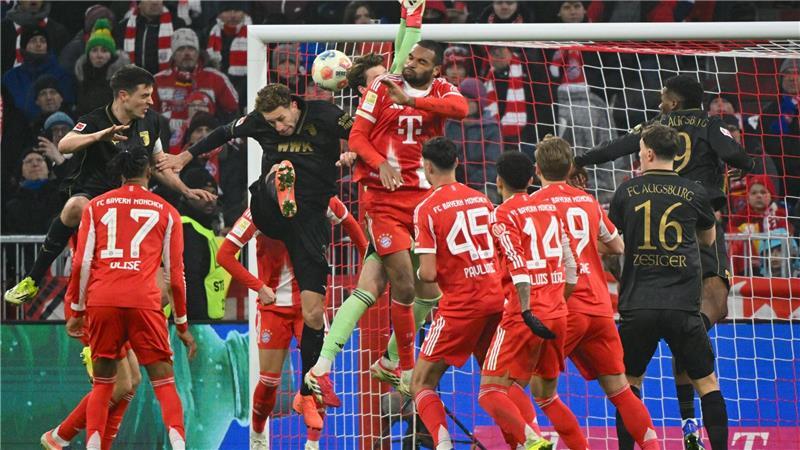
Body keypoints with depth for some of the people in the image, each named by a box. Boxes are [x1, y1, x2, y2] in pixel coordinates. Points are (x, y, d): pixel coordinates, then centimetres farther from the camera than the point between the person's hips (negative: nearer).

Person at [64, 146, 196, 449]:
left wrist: (77, 311, 16)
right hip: (144, 300, -1)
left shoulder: (95, 206, 13)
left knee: (102, 382, 12)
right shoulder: (166, 212, 11)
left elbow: (81, 263, 7)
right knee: (164, 381, 2)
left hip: (101, 300, 2)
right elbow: (175, 273, 11)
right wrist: (182, 325, 19)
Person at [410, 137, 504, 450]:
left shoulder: (426, 209, -7)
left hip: (461, 305, -5)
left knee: (421, 383, 4)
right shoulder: (481, 199, 10)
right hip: (497, 298, 5)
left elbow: (428, 274, -10)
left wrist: (418, 274, 11)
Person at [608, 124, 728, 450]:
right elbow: (709, 239, 22)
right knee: (707, 383, 7)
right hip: (683, 307, 0)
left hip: (637, 306, 0)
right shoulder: (695, 193, 5)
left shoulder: (627, 191, 4)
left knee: (629, 382, 15)